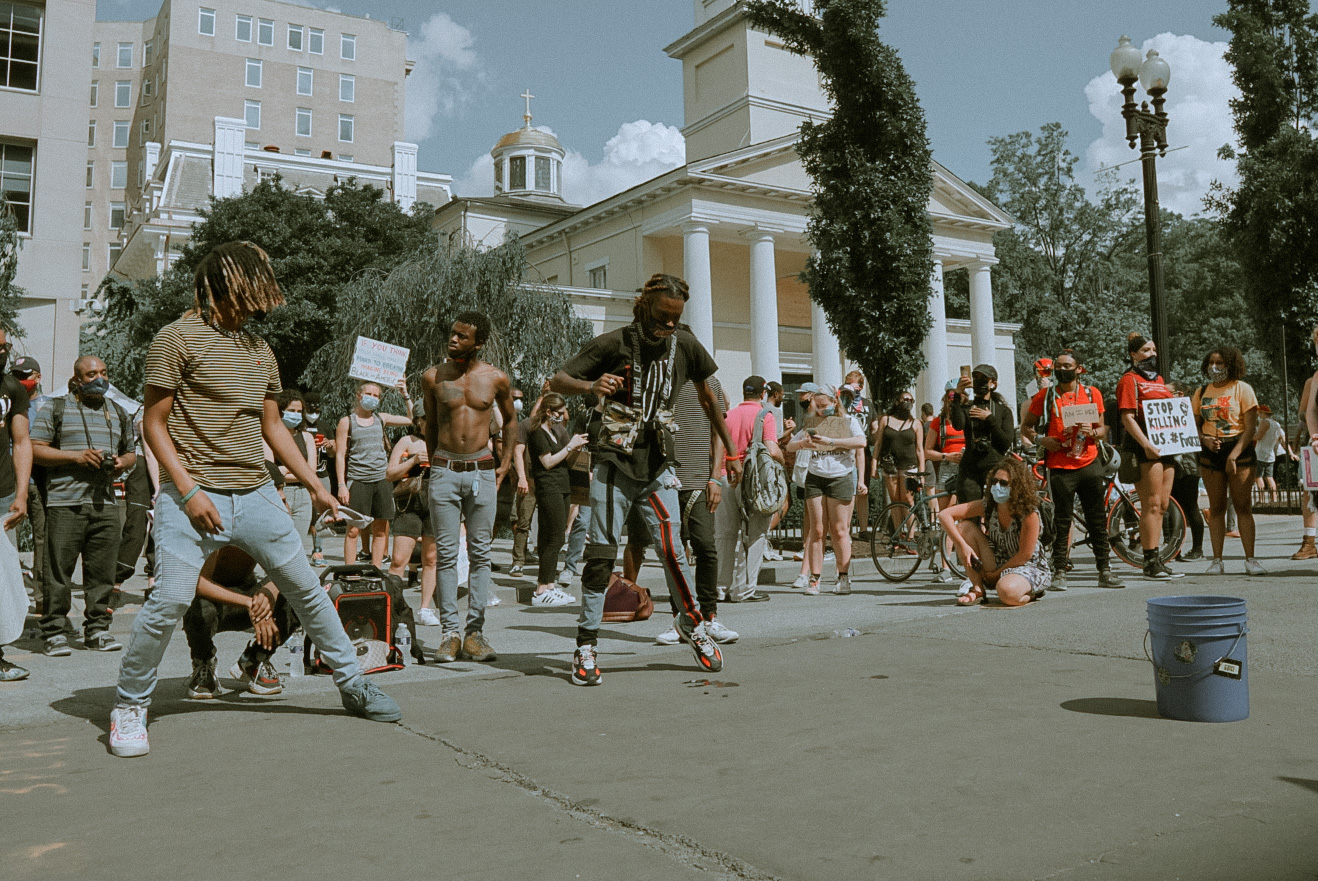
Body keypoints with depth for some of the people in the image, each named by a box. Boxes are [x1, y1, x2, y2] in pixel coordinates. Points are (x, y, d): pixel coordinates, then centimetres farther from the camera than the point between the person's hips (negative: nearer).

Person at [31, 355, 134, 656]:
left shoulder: (118, 413, 20)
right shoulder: (55, 410, 6)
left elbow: (131, 452, 26)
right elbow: (35, 450, 0)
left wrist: (122, 462, 2)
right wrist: (75, 455, -12)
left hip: (106, 503, 4)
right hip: (65, 504, -4)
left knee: (102, 571, 4)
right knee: (59, 571, -4)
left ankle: (97, 628, 13)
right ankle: (54, 632, 4)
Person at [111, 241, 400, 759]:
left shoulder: (259, 350, 16)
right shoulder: (178, 338, -3)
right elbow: (154, 424, -5)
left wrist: (315, 486, 16)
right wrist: (189, 492, -15)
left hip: (255, 495, 6)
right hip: (194, 495, -6)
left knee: (307, 588, 9)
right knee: (169, 601, -13)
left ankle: (353, 686, 22)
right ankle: (129, 707, 10)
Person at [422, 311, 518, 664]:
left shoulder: (496, 378, 2)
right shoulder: (433, 377, 2)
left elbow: (510, 419, 18)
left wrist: (505, 462, 13)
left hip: (482, 472, 0)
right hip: (444, 472, 0)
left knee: (480, 553, 2)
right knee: (446, 553, -1)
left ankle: (474, 631, 8)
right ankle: (450, 631, 3)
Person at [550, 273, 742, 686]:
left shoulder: (685, 345, 5)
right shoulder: (614, 343, -4)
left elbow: (706, 396, 18)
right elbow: (556, 381, -5)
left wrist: (730, 450, 19)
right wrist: (591, 385, -26)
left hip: (659, 465, 2)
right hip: (614, 464, -2)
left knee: (672, 548, -5)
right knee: (601, 554, -4)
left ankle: (691, 622, 21)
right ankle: (586, 646, 5)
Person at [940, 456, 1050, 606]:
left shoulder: (1029, 514, -23)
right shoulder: (987, 505, -10)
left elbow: (1024, 555, -19)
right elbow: (944, 514, -14)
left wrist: (996, 574, -14)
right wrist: (963, 545, -24)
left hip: (1030, 568, -5)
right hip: (998, 564, 5)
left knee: (1007, 592, -40)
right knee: (964, 526, -14)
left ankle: (1028, 593, 1)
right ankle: (977, 589, -9)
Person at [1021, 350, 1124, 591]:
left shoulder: (1092, 393, 9)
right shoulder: (1046, 395, 4)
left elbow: (1102, 429, 14)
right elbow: (1026, 427, 10)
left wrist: (1092, 432, -9)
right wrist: (1041, 440, -9)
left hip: (1089, 464, 2)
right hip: (1060, 468, -2)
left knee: (1098, 521, 5)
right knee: (1061, 523, 0)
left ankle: (1105, 571, 13)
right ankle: (1059, 573, 6)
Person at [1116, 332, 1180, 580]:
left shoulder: (1159, 379, 21)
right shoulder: (1129, 380, -4)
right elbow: (1128, 418, -13)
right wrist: (1146, 445, -21)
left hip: (1166, 447, 8)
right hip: (1145, 448, -8)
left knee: (1162, 505, 9)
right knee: (1151, 505, -9)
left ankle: (1157, 560, 15)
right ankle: (1151, 562, -5)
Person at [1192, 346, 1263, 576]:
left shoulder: (1242, 388, -1)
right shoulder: (1201, 392, 11)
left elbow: (1251, 427, -7)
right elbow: (1194, 425, 13)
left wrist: (1234, 454, -15)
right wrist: (1204, 439, -9)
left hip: (1240, 449, -3)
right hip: (1210, 452, 3)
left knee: (1243, 506, -4)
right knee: (1216, 508, 3)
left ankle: (1250, 559, 0)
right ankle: (1217, 560, 5)